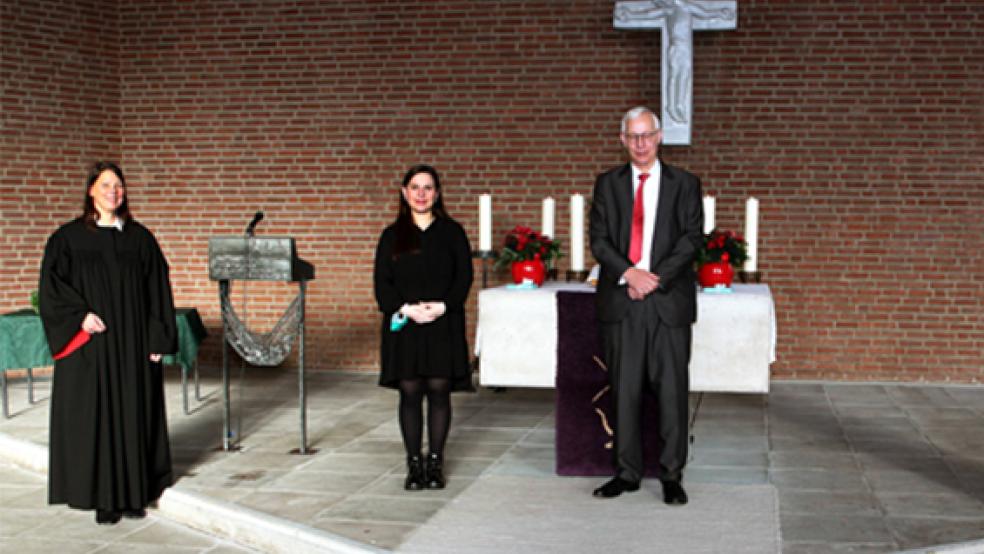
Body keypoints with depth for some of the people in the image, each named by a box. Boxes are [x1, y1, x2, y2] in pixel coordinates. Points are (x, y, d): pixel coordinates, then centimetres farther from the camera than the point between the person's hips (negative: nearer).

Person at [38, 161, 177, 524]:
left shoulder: (140, 237, 7)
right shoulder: (69, 237, 2)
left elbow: (157, 290, 7)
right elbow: (51, 284, -3)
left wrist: (158, 339, 1)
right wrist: (80, 314, -17)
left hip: (133, 344, 2)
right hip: (91, 346, -2)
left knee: (134, 412, 5)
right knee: (96, 416, -1)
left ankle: (135, 492, 14)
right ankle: (104, 497, 7)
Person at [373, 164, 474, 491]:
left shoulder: (452, 233, 6)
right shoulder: (392, 236, 8)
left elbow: (464, 277, 1)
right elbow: (382, 283, 3)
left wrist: (442, 306, -15)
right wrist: (405, 309, -14)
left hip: (444, 325, 0)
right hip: (403, 325, 1)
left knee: (439, 391, 1)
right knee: (410, 393, 2)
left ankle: (435, 463, 11)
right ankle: (414, 464, 10)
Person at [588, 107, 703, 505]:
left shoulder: (684, 184, 8)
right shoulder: (608, 184, 12)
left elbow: (691, 237, -1)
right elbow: (598, 238, 4)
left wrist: (656, 277, -12)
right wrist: (629, 273, -12)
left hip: (669, 301, -1)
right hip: (621, 301, 2)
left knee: (672, 390, -1)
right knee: (624, 390, 5)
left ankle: (672, 476, 9)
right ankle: (627, 473, 15)